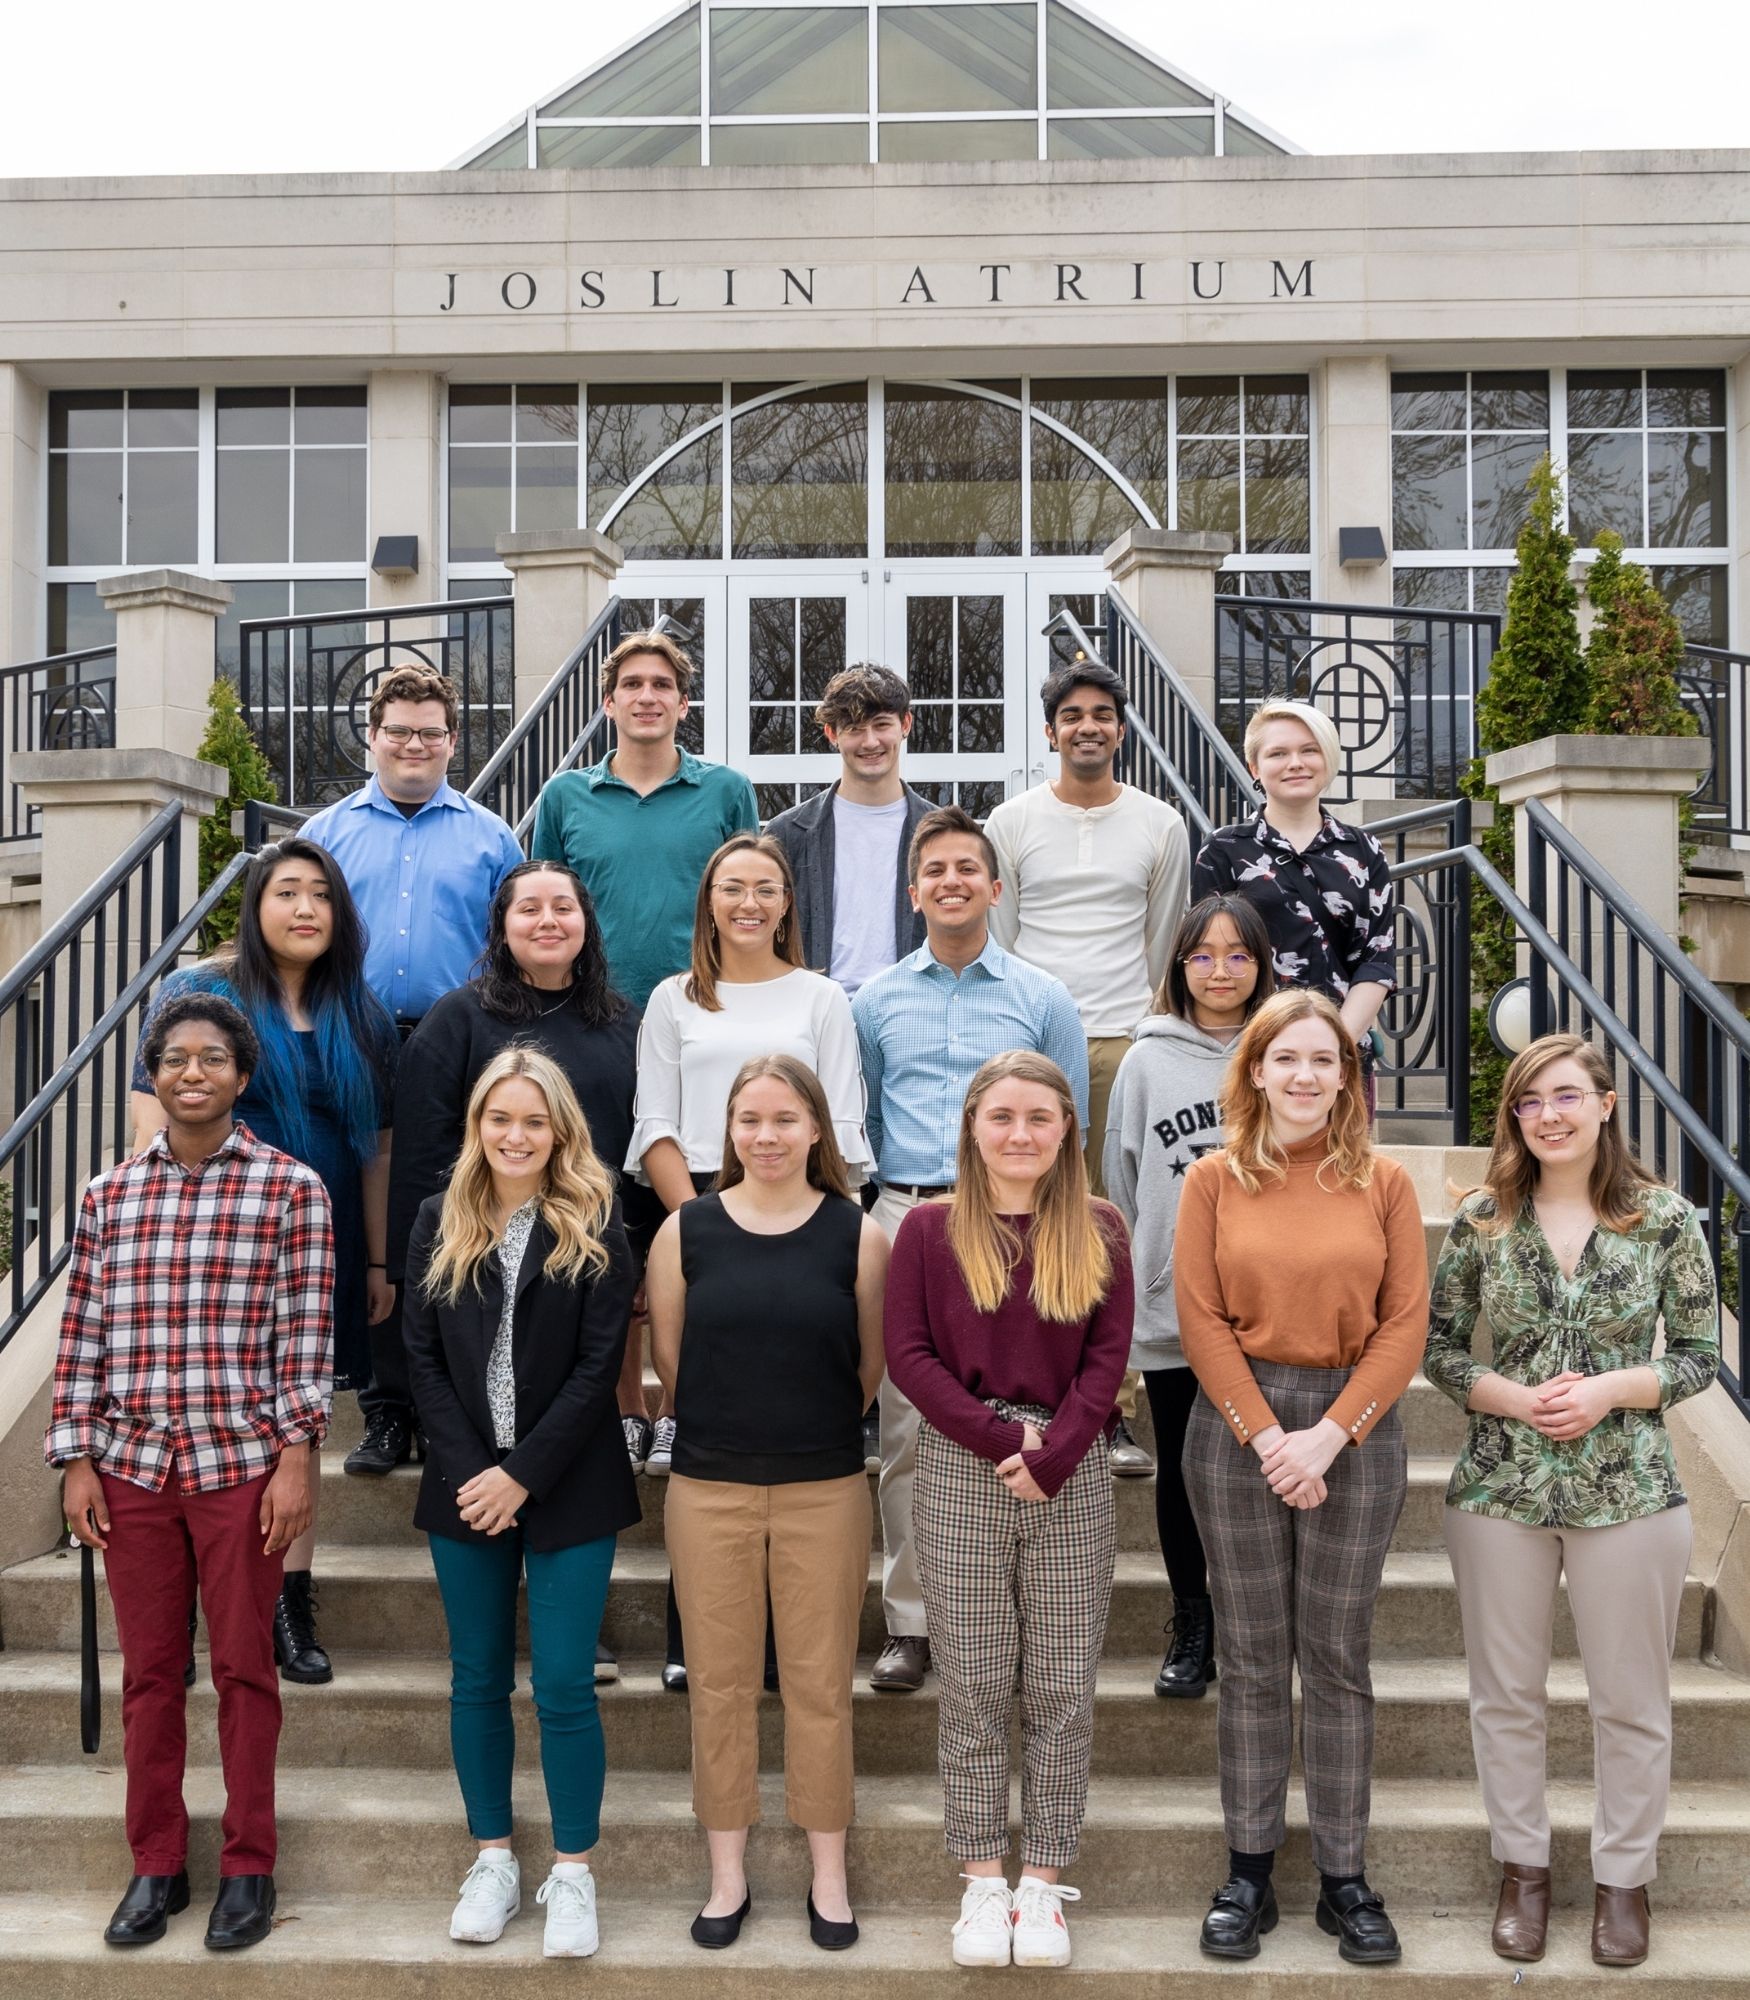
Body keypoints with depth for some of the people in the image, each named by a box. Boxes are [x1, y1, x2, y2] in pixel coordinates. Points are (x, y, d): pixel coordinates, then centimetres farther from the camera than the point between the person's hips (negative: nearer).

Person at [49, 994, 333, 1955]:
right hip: (131, 1469, 3)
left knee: (244, 1669, 7)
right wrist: (76, 1461, 4)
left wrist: (296, 1458, -9)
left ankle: (247, 1867, 21)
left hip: (242, 1468, -3)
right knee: (148, 1672, 12)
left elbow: (305, 1335, -5)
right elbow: (83, 1335, 7)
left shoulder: (290, 1188, -3)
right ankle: (156, 1864, 26)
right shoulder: (109, 1194, 6)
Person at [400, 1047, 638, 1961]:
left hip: (568, 1488, -3)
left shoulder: (594, 1226, -4)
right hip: (465, 1484, 3)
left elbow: (600, 1364, -9)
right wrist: (473, 1470, -8)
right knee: (478, 1681, 11)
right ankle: (493, 1861, 26)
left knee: (564, 1685, -1)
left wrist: (524, 1473, -14)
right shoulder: (439, 1222, 4)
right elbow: (422, 1355, 2)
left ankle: (572, 1874, 14)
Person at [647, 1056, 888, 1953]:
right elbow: (668, 1354, 7)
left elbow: (874, 1363, 4)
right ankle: (727, 1874, 24)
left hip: (825, 1489, -1)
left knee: (820, 1684, 8)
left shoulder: (856, 1235, -4)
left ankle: (829, 1874, 24)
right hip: (708, 1488, 1)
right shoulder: (686, 1230, -2)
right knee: (719, 1683, 9)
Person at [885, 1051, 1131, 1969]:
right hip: (960, 1472, -1)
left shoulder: (1097, 1230, 3)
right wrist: (1002, 1438, -14)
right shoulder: (929, 1228, 1)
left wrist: (1050, 1455, -14)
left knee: (1062, 1688, 7)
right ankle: (983, 1880, 20)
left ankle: (1044, 1881, 20)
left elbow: (1107, 1357, -2)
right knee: (972, 1687, 6)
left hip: (1072, 1477, 1)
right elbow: (908, 1354, -4)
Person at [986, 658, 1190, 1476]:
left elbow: (1162, 946, 16)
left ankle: (1117, 1409, 4)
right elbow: (995, 944, 11)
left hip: (1126, 1042, 1)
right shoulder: (1011, 824, 9)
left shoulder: (1160, 826, 11)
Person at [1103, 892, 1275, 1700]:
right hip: (1168, 1308, 1)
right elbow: (1122, 1185, 8)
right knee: (1179, 1471, 9)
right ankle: (1191, 1627, 25)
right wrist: (1128, 1289, 7)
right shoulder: (1148, 1059, 4)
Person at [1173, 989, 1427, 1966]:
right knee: (1251, 1658, 8)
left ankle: (1346, 1878, 19)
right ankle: (1250, 1873, 18)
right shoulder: (1215, 1180, 2)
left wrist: (1328, 1433, -11)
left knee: (1339, 1659, 8)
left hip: (1355, 1431, 0)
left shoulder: (1385, 1183, 2)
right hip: (1236, 1428, 0)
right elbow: (1202, 1320, -3)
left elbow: (1407, 1323, -2)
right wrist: (1267, 1435, -11)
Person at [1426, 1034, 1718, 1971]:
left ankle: (1622, 1875, 31)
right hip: (1500, 1489, 1)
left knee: (1631, 1702, 11)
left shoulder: (1666, 1219, -5)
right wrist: (1516, 1398, -13)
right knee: (1506, 1694, 12)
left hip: (1629, 1492, -1)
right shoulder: (1482, 1219, -2)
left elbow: (1699, 1356, 0)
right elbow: (1437, 1345, 3)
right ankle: (1523, 1865, 32)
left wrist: (1612, 1390, -16)